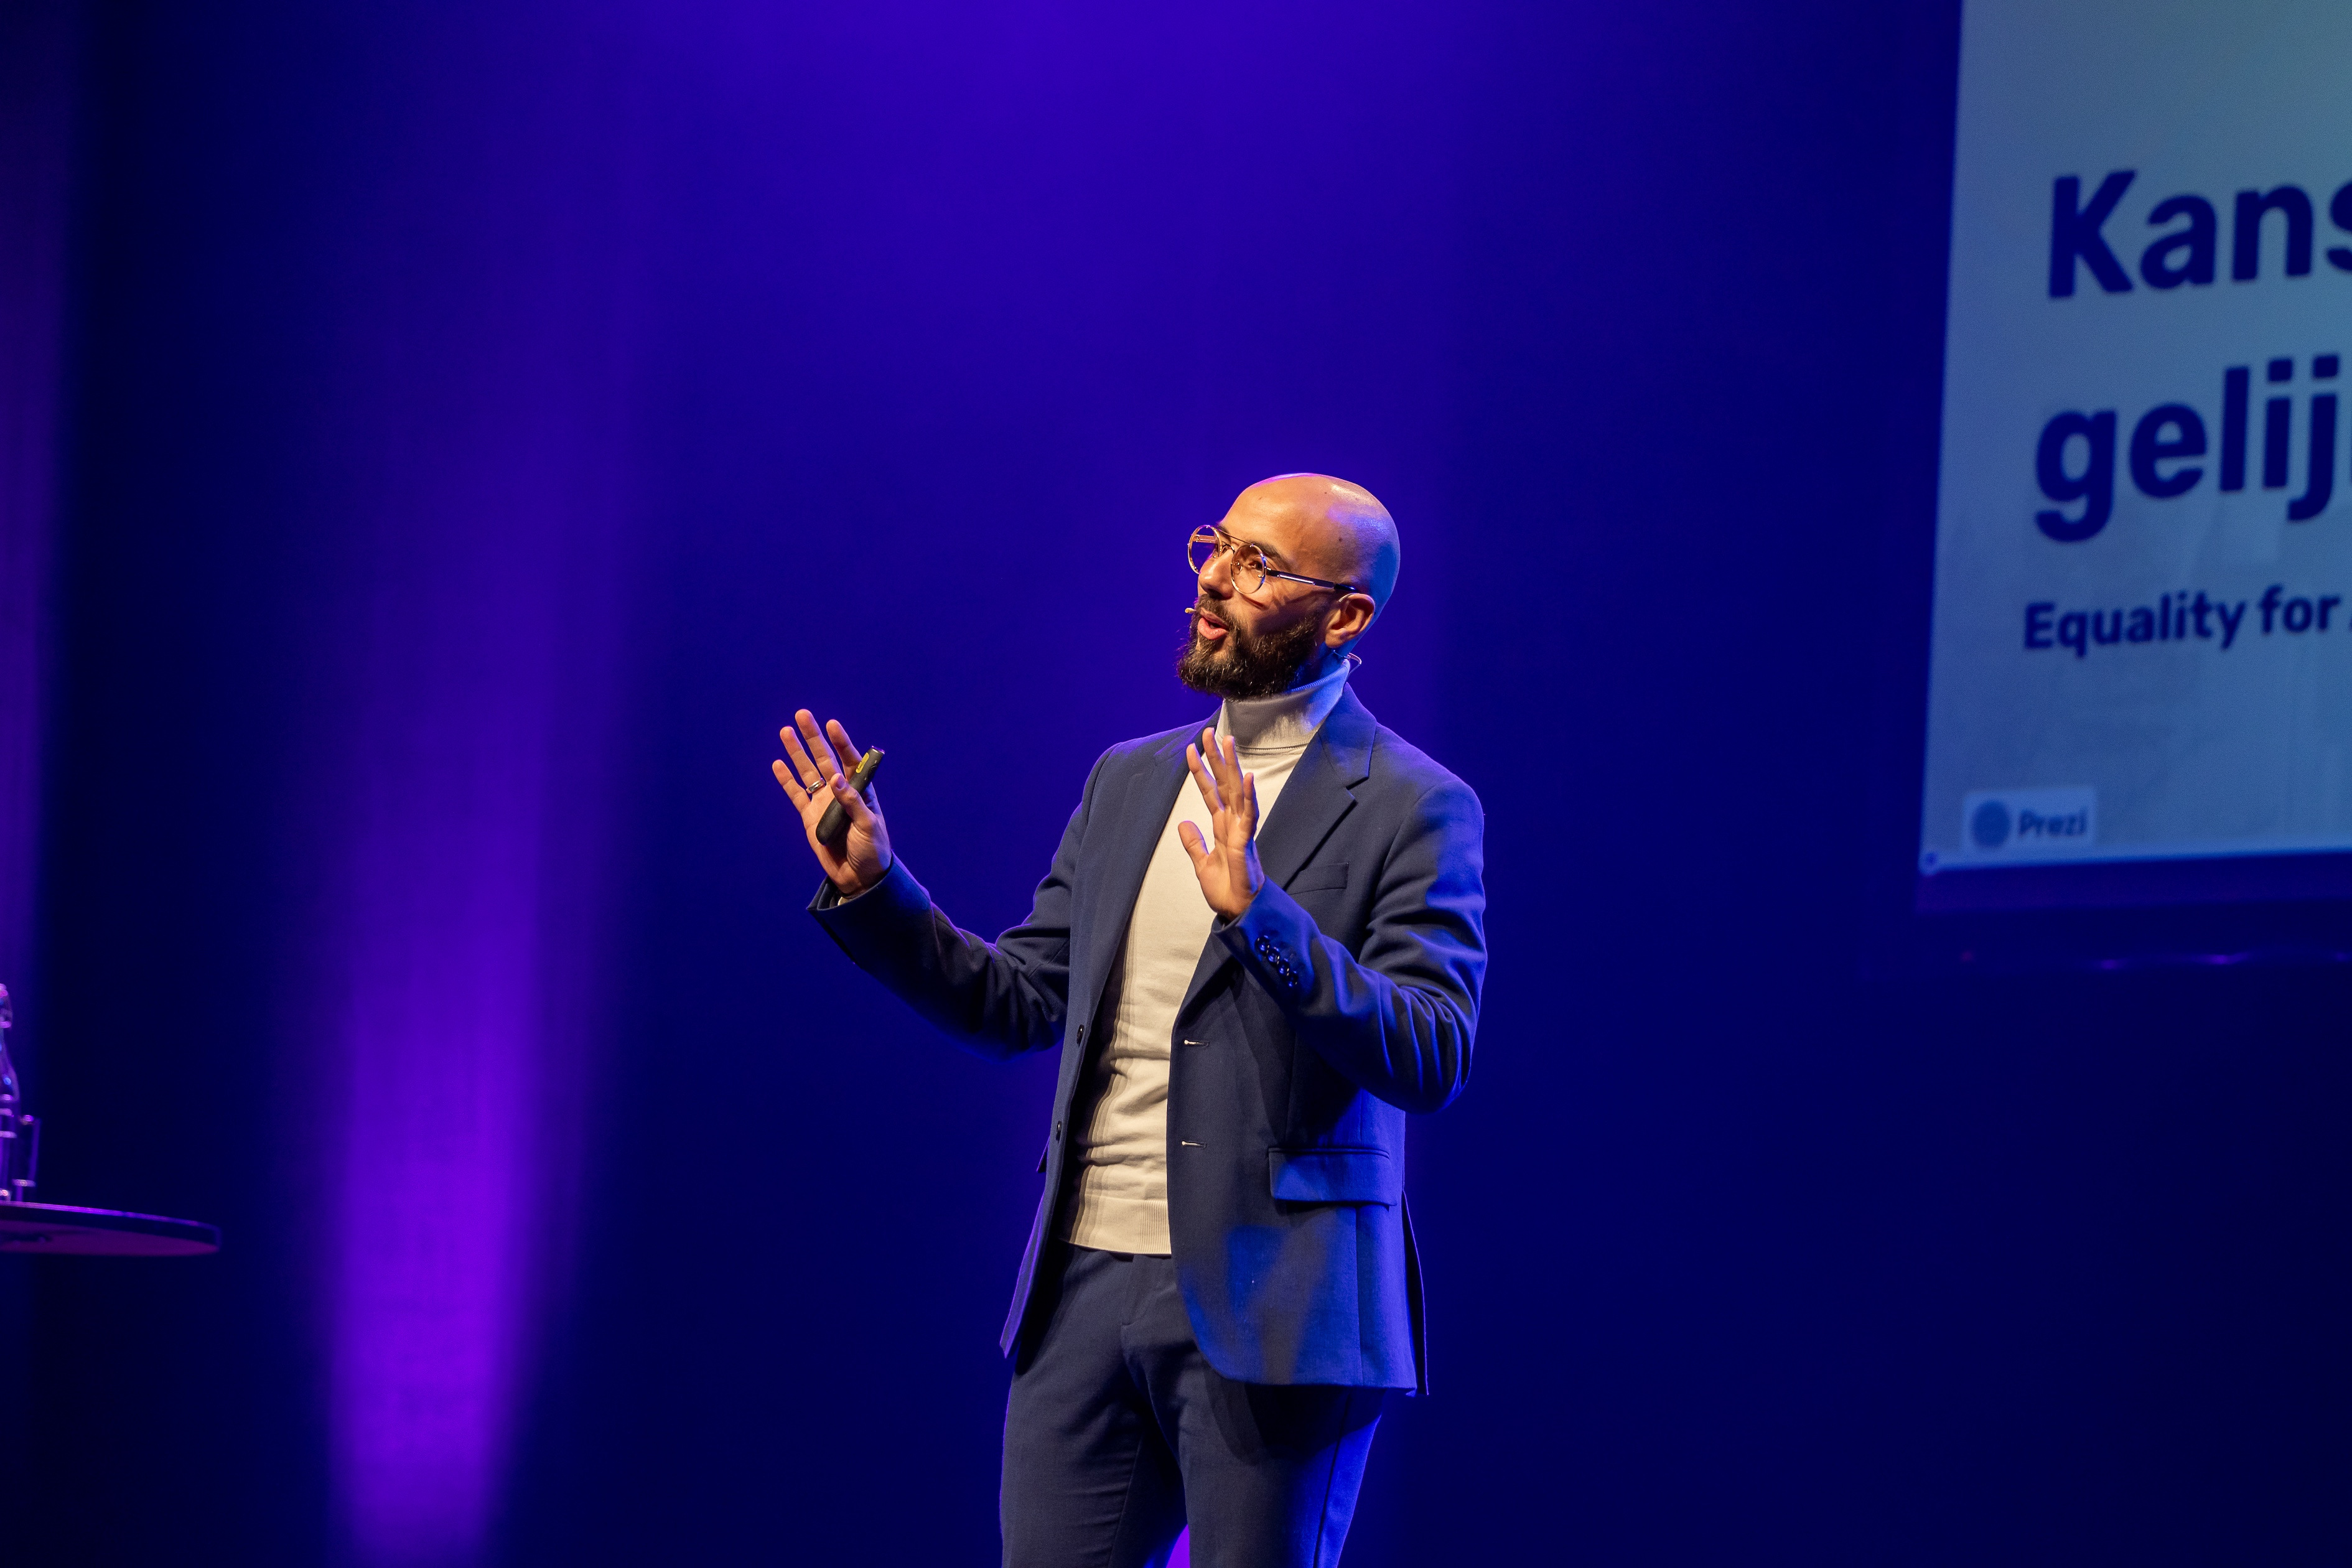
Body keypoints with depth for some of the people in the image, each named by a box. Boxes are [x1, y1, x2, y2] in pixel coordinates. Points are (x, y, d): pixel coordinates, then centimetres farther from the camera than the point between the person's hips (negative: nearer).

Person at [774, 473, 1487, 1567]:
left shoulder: (1413, 809, -3)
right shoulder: (1128, 781, 16)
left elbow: (1432, 1059, -15)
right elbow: (1017, 1005, 17)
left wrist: (1259, 914, -25)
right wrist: (871, 889, 4)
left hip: (1269, 1312, -6)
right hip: (1088, 1290, 6)